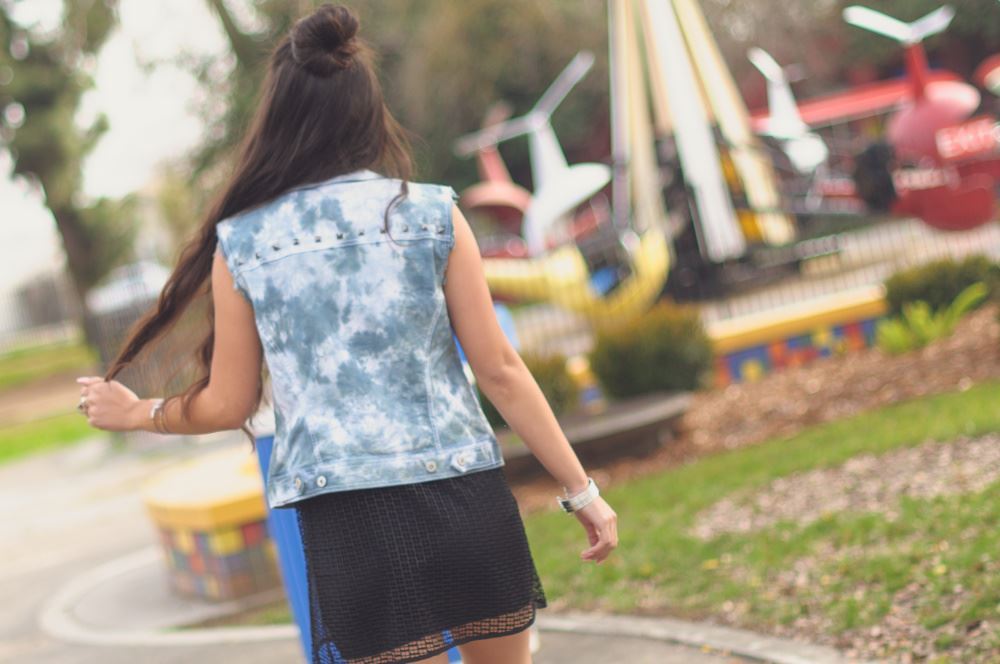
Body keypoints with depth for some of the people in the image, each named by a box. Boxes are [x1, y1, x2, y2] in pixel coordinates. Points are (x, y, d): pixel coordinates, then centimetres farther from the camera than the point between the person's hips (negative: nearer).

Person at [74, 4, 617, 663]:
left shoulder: (241, 243, 2)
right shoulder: (434, 215, 0)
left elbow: (230, 405, 9)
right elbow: (500, 369, 0)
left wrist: (134, 413, 28)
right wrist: (582, 489, 7)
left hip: (346, 520, 0)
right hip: (466, 502, 0)